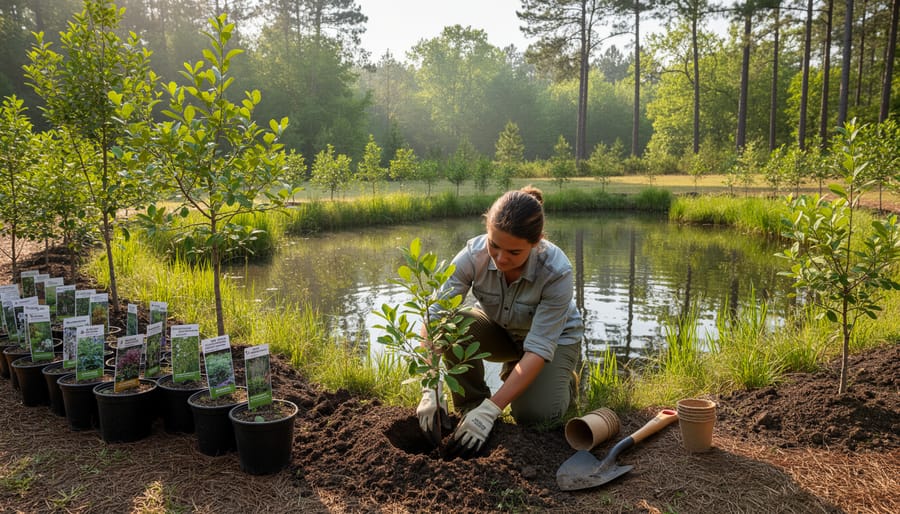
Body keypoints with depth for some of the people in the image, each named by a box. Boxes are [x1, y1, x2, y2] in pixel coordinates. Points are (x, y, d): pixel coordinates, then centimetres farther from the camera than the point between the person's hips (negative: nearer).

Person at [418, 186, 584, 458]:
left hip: (554, 336, -2)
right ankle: (470, 405, -6)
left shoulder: (557, 271, -35)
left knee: (533, 414, -25)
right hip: (499, 331, 2)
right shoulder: (474, 254, -30)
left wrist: (491, 409, -40)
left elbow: (539, 348, -35)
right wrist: (431, 388, -43)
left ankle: (561, 380, 10)